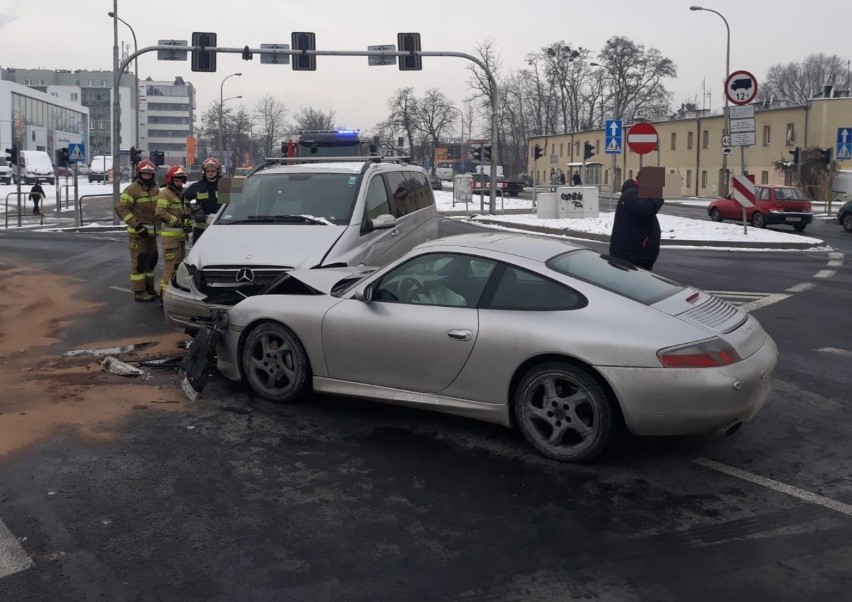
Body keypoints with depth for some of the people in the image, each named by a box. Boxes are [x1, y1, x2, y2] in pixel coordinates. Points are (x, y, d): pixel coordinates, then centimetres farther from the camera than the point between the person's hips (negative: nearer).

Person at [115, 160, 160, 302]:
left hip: (151, 230, 8)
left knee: (152, 259, 16)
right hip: (138, 231, -8)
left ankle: (148, 287, 30)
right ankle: (139, 292, -2)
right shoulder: (133, 189, -13)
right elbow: (120, 207, -16)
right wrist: (135, 224, -20)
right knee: (139, 261, -6)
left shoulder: (155, 188, 9)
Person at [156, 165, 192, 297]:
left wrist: (188, 224, 10)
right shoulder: (165, 194, -10)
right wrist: (179, 222, -20)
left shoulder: (182, 193, 19)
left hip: (181, 234, 9)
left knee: (180, 263, 17)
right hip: (171, 235, -9)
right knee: (171, 264, -12)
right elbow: (161, 214, -21)